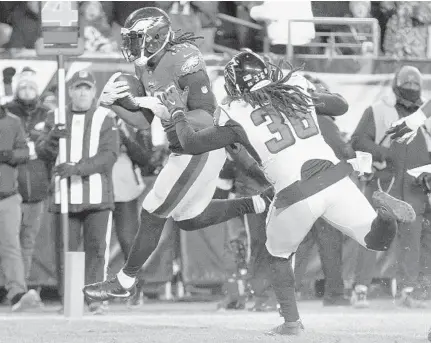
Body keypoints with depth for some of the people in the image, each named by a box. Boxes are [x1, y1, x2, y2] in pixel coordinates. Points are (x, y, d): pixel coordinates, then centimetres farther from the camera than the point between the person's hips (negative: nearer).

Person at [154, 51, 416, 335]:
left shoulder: (237, 116, 3)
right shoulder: (297, 89, 14)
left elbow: (193, 143, 14)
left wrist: (177, 112, 31)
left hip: (295, 196, -2)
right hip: (335, 180, 2)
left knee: (279, 255, 25)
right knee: (377, 240, 9)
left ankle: (291, 321, 16)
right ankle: (384, 211, -24)